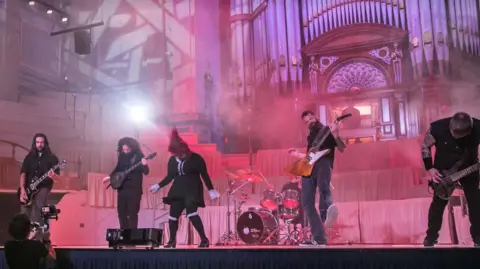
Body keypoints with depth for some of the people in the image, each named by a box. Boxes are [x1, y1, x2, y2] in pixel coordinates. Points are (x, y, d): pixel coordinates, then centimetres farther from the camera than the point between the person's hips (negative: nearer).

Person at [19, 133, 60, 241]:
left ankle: (38, 240, -15)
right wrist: (22, 190, -8)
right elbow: (23, 173, 5)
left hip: (43, 188, -4)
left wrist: (53, 176, -28)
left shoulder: (52, 158, 1)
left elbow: (57, 175, -3)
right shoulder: (29, 157, 11)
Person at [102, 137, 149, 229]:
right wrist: (110, 177, 6)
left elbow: (146, 172, -14)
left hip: (134, 189, -5)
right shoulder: (122, 156, 5)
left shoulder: (139, 156, -9)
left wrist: (144, 165, -35)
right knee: (121, 211, 10)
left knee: (132, 213, -5)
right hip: (122, 188, 5)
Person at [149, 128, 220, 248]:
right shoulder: (172, 160, 5)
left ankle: (204, 239, -12)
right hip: (178, 191, 6)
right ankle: (172, 240, 21)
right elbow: (170, 176, 14)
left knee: (191, 214, -22)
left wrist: (211, 190, -8)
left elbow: (204, 175, -5)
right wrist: (158, 186, 7)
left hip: (193, 190, -6)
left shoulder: (195, 158, -8)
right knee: (173, 215, 4)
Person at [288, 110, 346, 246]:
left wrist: (335, 135, -17)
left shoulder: (327, 131, 11)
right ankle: (319, 239, -6)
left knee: (323, 186, -41)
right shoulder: (310, 136, 29)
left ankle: (326, 213, -64)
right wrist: (298, 155, 25)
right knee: (307, 204, -6)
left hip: (323, 163, -6)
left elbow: (342, 149, -1)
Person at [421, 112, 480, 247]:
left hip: (469, 169, 1)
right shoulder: (437, 127, -27)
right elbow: (425, 147, -8)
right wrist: (430, 168, -11)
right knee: (438, 203, 4)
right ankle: (431, 236, 18)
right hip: (443, 171, -1)